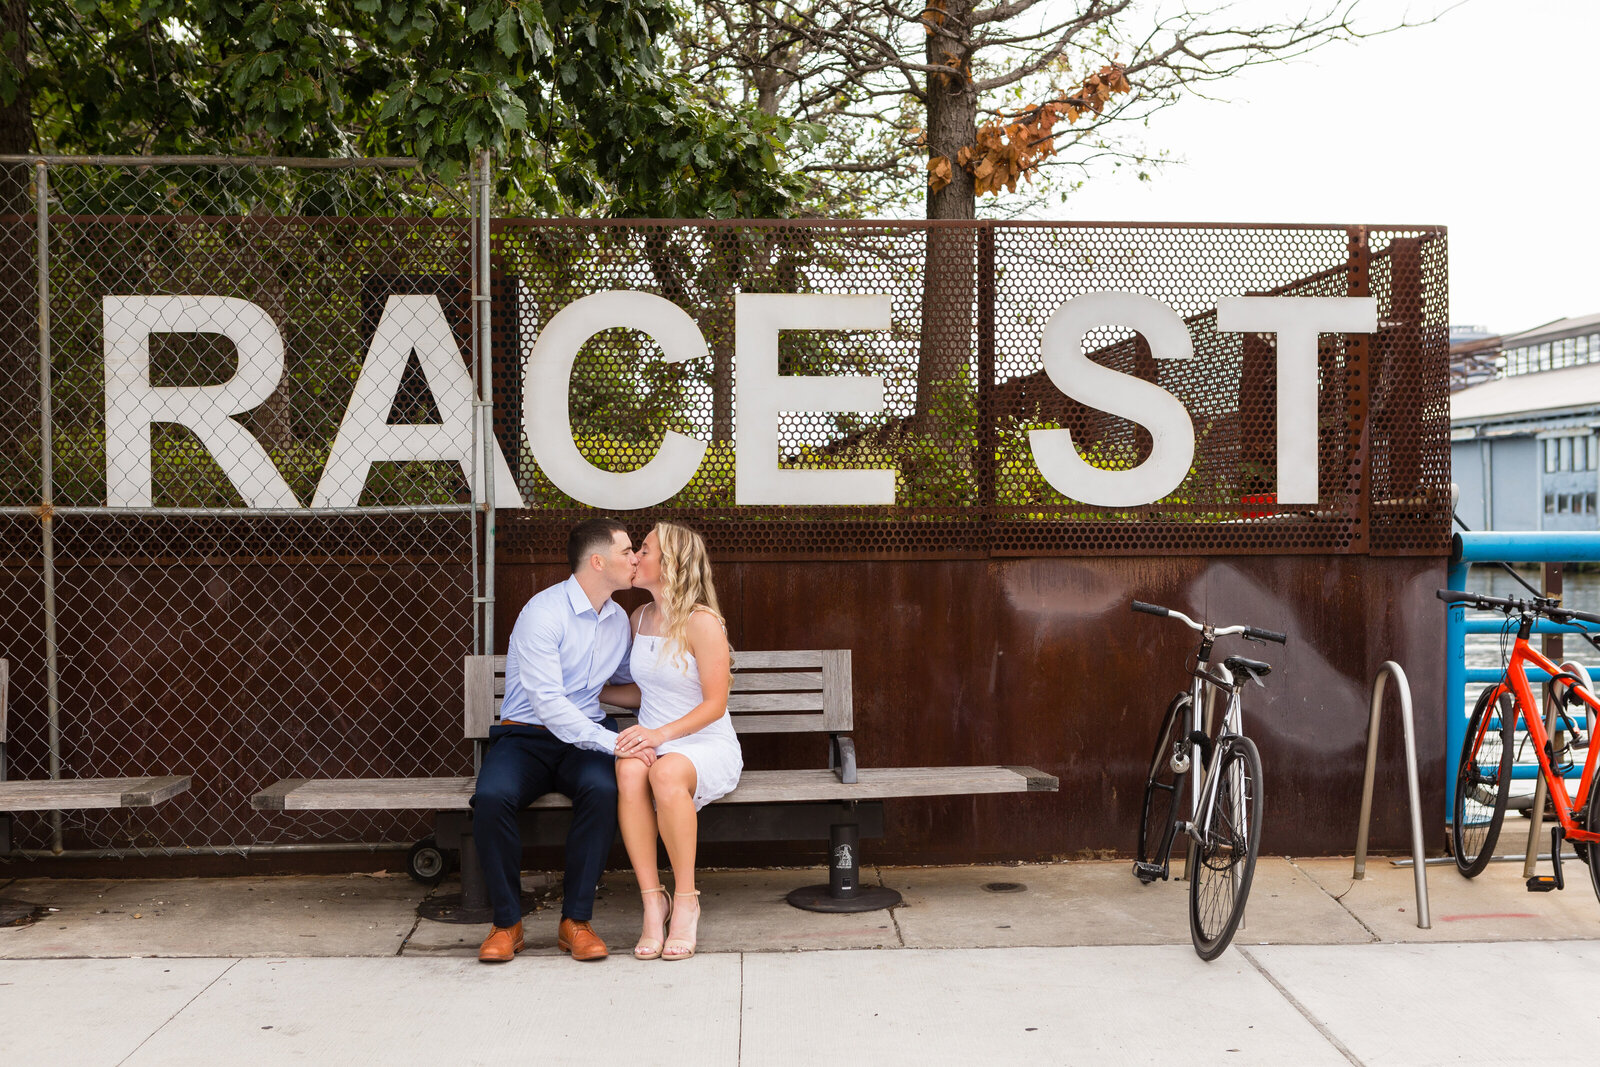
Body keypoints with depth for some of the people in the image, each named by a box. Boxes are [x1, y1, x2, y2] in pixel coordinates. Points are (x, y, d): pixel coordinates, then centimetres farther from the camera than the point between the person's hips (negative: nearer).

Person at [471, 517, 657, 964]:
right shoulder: (543, 613, -13)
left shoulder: (618, 619, 11)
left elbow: (627, 677, 34)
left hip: (586, 737, 4)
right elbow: (547, 703, -21)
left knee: (602, 789, -31)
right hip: (525, 737, -4)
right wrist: (614, 743, -26)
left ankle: (576, 919, -18)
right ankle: (507, 922, -14)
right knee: (491, 797, -35)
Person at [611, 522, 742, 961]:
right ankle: (653, 901, -27)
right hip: (653, 740, 5)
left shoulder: (702, 622, -9)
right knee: (629, 771, -33)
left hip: (707, 745, -5)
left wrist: (662, 733, -21)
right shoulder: (640, 617, 14)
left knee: (667, 772, -39)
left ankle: (686, 900, -23)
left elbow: (715, 704, -11)